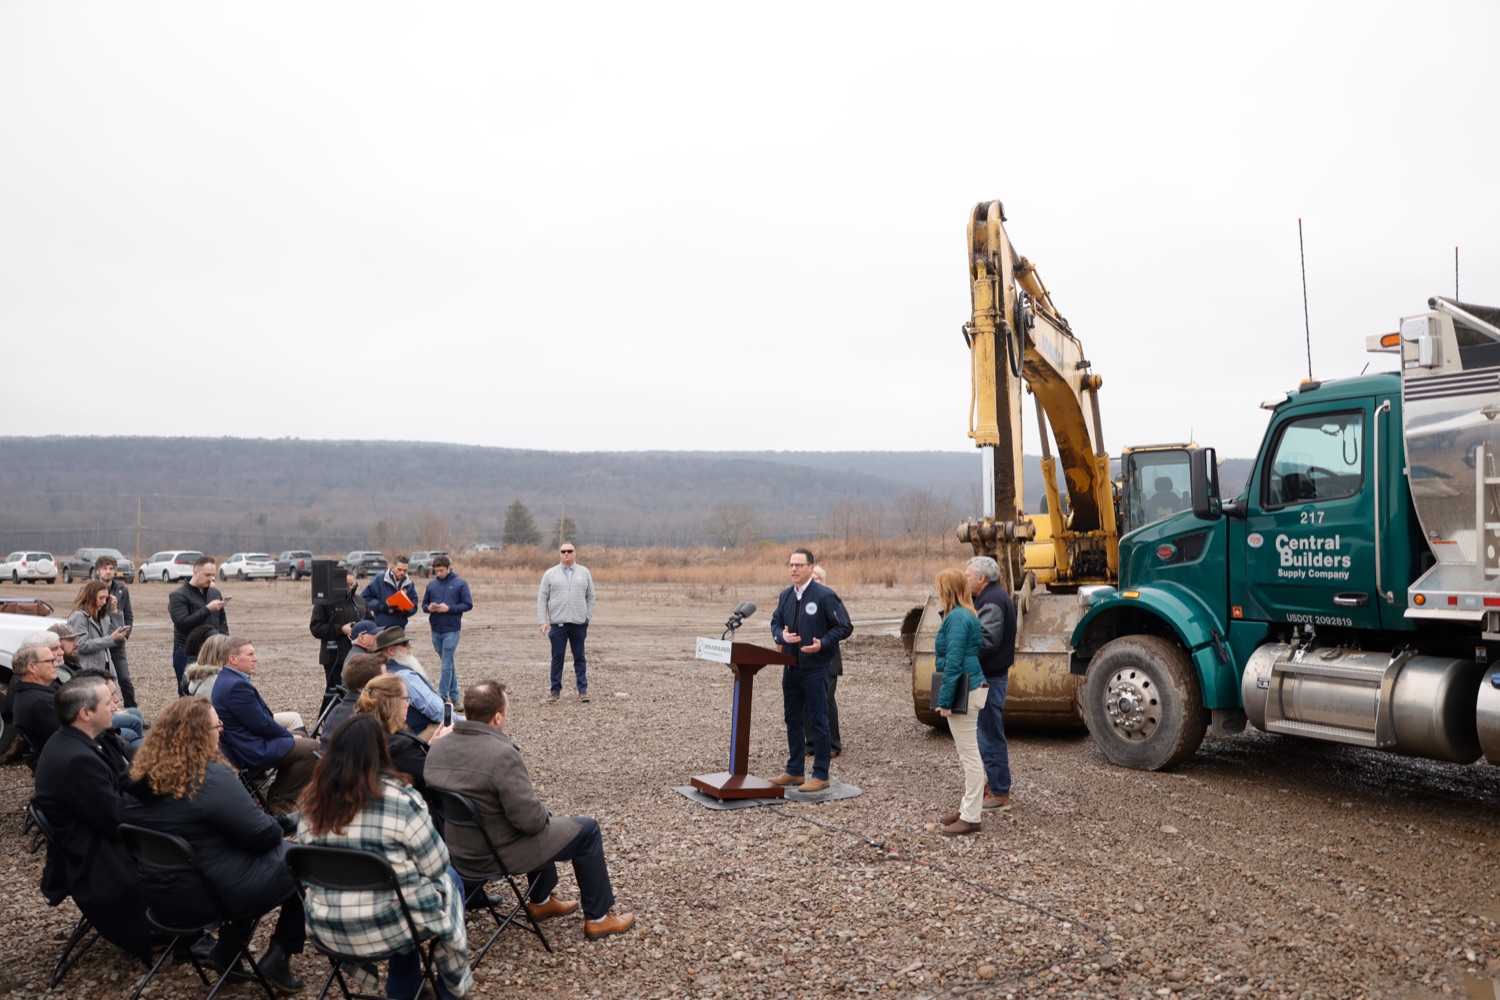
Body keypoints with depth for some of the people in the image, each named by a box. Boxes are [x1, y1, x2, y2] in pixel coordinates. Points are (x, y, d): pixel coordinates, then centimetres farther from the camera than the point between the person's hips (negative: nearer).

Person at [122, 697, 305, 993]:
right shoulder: (211, 778, -26)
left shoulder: (140, 775, -1)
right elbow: (262, 835, -20)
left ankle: (225, 949, 22)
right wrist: (283, 826, 2)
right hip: (211, 896, -8)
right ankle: (277, 959, 8)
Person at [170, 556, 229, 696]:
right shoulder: (178, 596, -5)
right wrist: (207, 609, -21)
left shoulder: (215, 593, 13)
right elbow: (182, 623, -17)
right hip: (187, 654, -5)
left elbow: (222, 620, 20)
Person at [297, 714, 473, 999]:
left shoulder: (312, 803, -2)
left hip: (327, 929, 5)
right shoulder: (401, 799, -17)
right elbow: (435, 865, -8)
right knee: (448, 878, 24)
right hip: (390, 925, -5)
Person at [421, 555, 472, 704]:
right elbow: (424, 604, 14)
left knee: (446, 664, -6)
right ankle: (454, 696, 22)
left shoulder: (460, 583, -4)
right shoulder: (431, 584, 8)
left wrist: (449, 608, -16)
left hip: (452, 630, -5)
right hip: (435, 630, 5)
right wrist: (429, 608, -9)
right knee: (448, 664, 14)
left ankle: (443, 696, -2)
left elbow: (468, 605, -6)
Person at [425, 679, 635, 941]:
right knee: (587, 829, 10)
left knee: (543, 822, 32)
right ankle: (598, 919, 19)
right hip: (498, 854, -8)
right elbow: (531, 819, -27)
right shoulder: (502, 754, -30)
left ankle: (540, 901, 42)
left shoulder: (437, 749, -5)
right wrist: (543, 813, -4)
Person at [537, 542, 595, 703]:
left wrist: (587, 617, 3)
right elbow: (542, 599, 2)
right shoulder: (550, 574, 4)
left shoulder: (584, 573, 7)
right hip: (558, 623, -1)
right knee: (557, 658, 3)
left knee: (580, 658, 6)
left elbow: (590, 597, 11)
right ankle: (555, 691, 11)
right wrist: (542, 621, -5)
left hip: (579, 624, 1)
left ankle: (583, 690, 11)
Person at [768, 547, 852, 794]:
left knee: (818, 722, 0)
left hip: (815, 668, -6)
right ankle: (794, 771, 25)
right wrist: (782, 635, -7)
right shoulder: (785, 595, 8)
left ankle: (821, 775, 10)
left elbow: (845, 627, -8)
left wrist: (823, 643, -21)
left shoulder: (825, 595, -10)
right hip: (791, 668, 7)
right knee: (792, 720, 14)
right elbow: (775, 623, 15)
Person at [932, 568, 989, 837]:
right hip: (971, 688, 10)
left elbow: (953, 662, -21)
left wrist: (945, 700, -19)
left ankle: (971, 818, 2)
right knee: (967, 753, 18)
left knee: (969, 754, -4)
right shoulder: (965, 615, 13)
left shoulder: (957, 618, -17)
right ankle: (968, 807, 29)